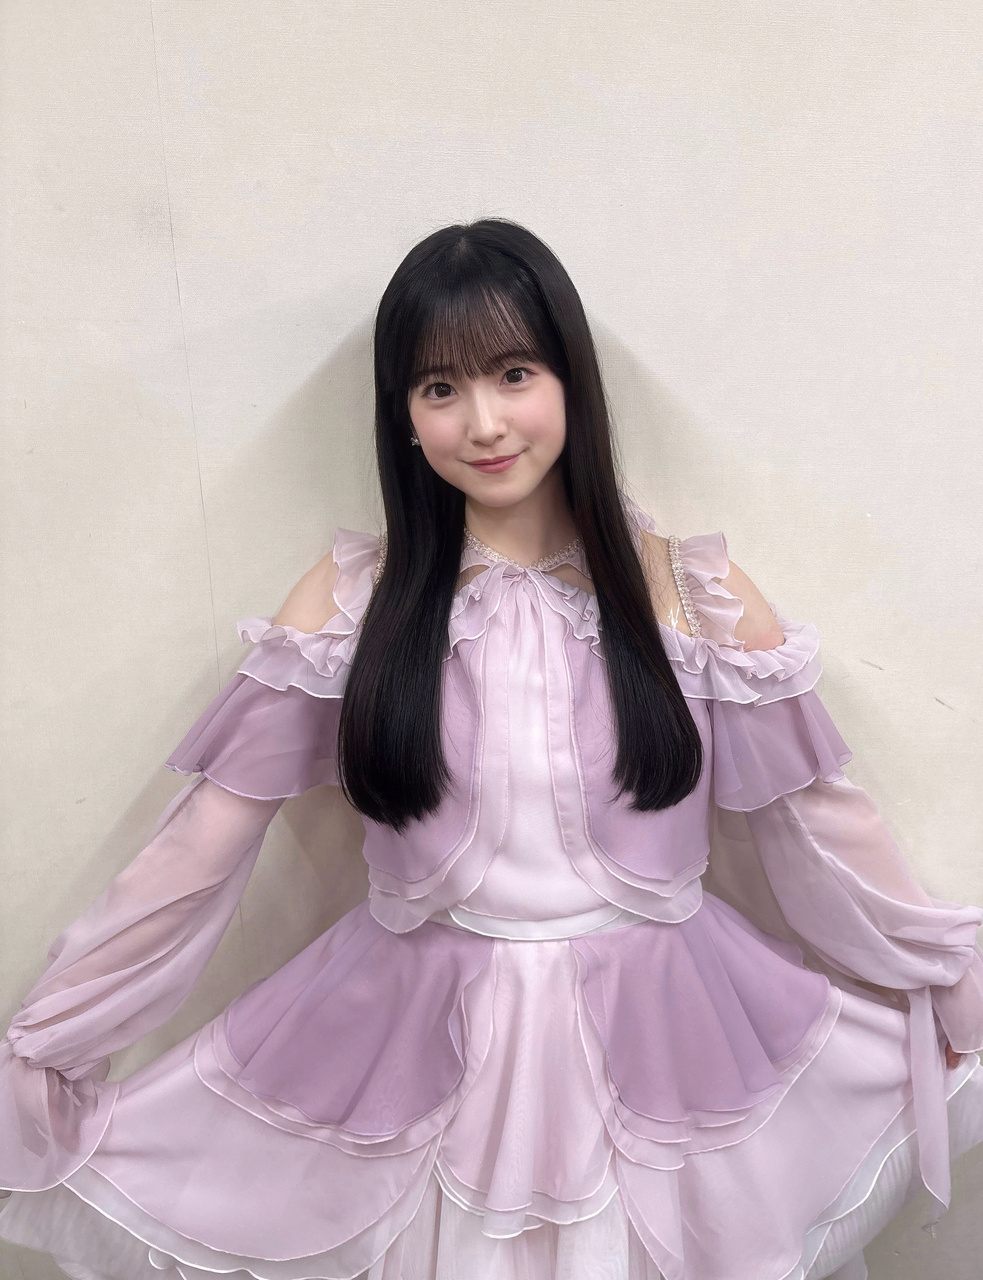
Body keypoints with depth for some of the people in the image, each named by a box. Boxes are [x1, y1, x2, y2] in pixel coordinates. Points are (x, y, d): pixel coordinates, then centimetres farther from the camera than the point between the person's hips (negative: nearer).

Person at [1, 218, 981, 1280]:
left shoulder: (697, 599, -7)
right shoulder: (350, 600, -7)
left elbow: (819, 825, 3)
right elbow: (201, 841, -5)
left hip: (659, 1034, 1)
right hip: (419, 1046, 0)